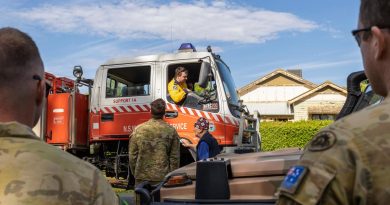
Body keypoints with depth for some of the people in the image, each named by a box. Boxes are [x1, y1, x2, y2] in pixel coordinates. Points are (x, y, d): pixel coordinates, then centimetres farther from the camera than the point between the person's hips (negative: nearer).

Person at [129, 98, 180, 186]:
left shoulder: (138, 130, -1)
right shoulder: (171, 131, -4)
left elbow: (132, 155, 3)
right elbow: (175, 157, -3)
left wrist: (135, 174, 14)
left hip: (142, 177, 1)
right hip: (163, 178, -1)